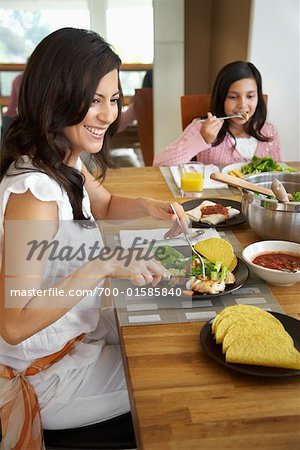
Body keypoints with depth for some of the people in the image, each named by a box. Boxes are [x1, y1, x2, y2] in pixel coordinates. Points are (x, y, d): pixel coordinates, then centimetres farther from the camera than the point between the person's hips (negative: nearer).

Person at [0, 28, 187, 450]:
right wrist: (105, 265, -37)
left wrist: (147, 206, -5)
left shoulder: (65, 160, -4)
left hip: (79, 330, 8)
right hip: (45, 373, -8)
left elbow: (105, 205, 16)